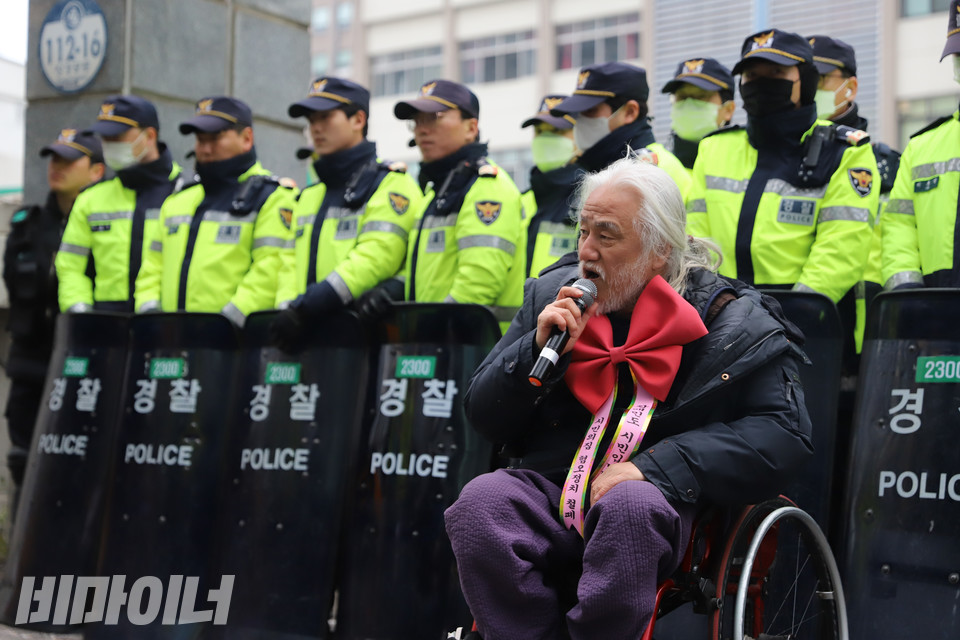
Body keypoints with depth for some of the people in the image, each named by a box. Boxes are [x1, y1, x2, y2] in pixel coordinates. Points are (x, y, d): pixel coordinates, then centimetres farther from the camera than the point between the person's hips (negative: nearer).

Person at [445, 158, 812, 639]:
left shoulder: (731, 323, 1)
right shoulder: (552, 296, 11)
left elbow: (784, 430, -9)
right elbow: (482, 418, 13)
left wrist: (655, 466, -17)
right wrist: (539, 349, -7)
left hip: (665, 499, -3)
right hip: (552, 488, 3)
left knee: (629, 507, -38)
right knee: (478, 502, -28)